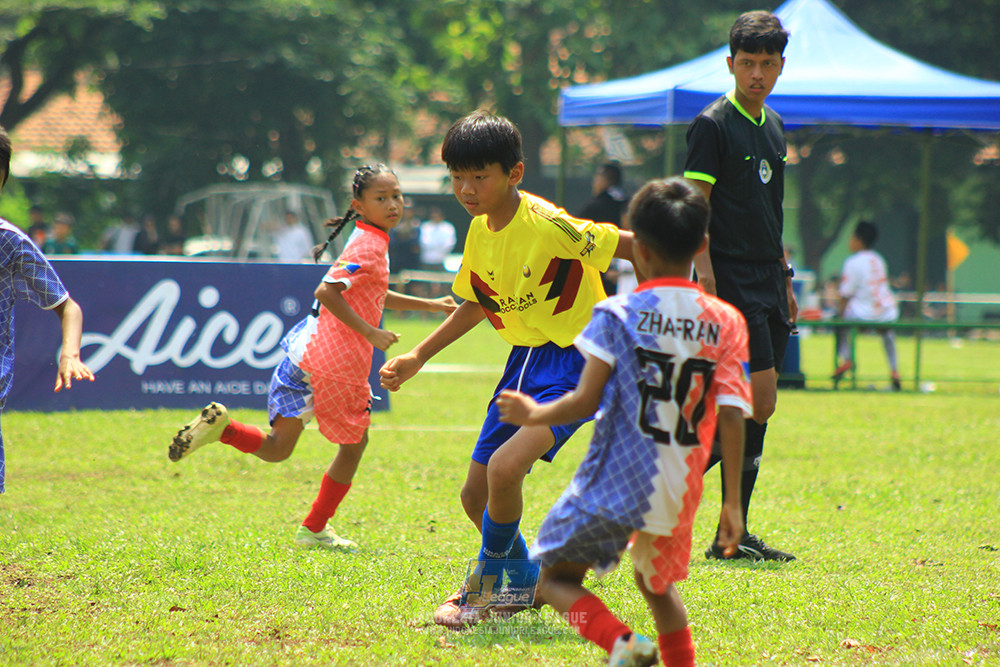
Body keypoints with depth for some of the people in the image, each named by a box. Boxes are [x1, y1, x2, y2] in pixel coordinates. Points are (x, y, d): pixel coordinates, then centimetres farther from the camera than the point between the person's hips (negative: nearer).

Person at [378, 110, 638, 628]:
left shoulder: (548, 225, -22)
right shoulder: (479, 233, 4)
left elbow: (634, 247, -17)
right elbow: (478, 304, 20)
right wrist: (417, 357, 17)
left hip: (576, 362, -8)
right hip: (525, 361, 8)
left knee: (504, 467, -26)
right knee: (476, 494, 9)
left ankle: (487, 585, -5)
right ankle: (521, 580, 34)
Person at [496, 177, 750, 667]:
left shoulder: (617, 315, -8)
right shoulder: (725, 322, 1)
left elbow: (585, 402, -12)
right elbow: (732, 416, -3)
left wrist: (534, 415, 7)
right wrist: (732, 501, 3)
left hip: (613, 485, -5)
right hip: (677, 497, 5)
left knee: (555, 579, 9)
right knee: (657, 584, 29)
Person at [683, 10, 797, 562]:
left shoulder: (772, 126, 17)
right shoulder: (712, 124, -8)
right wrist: (706, 281, -22)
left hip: (767, 282, 8)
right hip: (732, 280, -8)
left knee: (756, 408, 6)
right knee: (758, 401, -16)